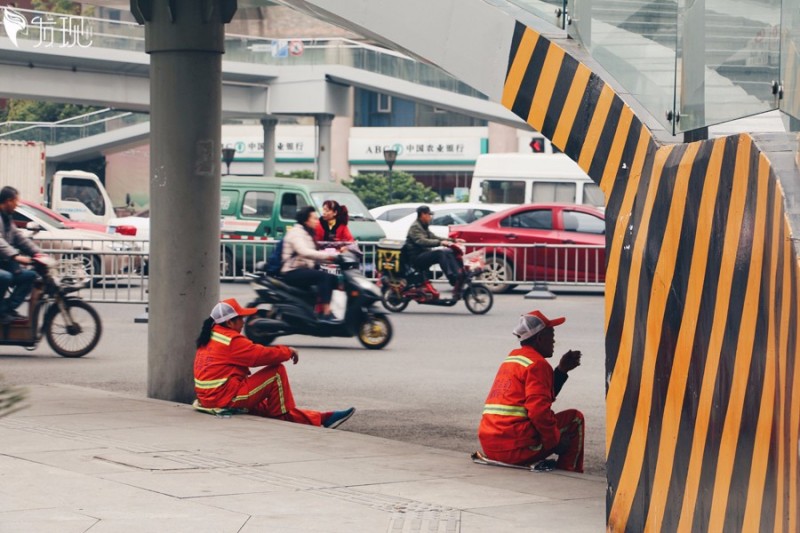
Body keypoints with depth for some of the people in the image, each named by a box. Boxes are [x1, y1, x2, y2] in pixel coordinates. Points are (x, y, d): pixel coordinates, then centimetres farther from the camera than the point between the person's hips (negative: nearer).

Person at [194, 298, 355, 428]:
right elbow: (261, 355, -16)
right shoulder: (231, 341, -16)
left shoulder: (208, 339, 15)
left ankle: (321, 419, 18)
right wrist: (288, 352, 1)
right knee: (277, 372, -6)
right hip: (227, 398, -10)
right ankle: (283, 418, 5)